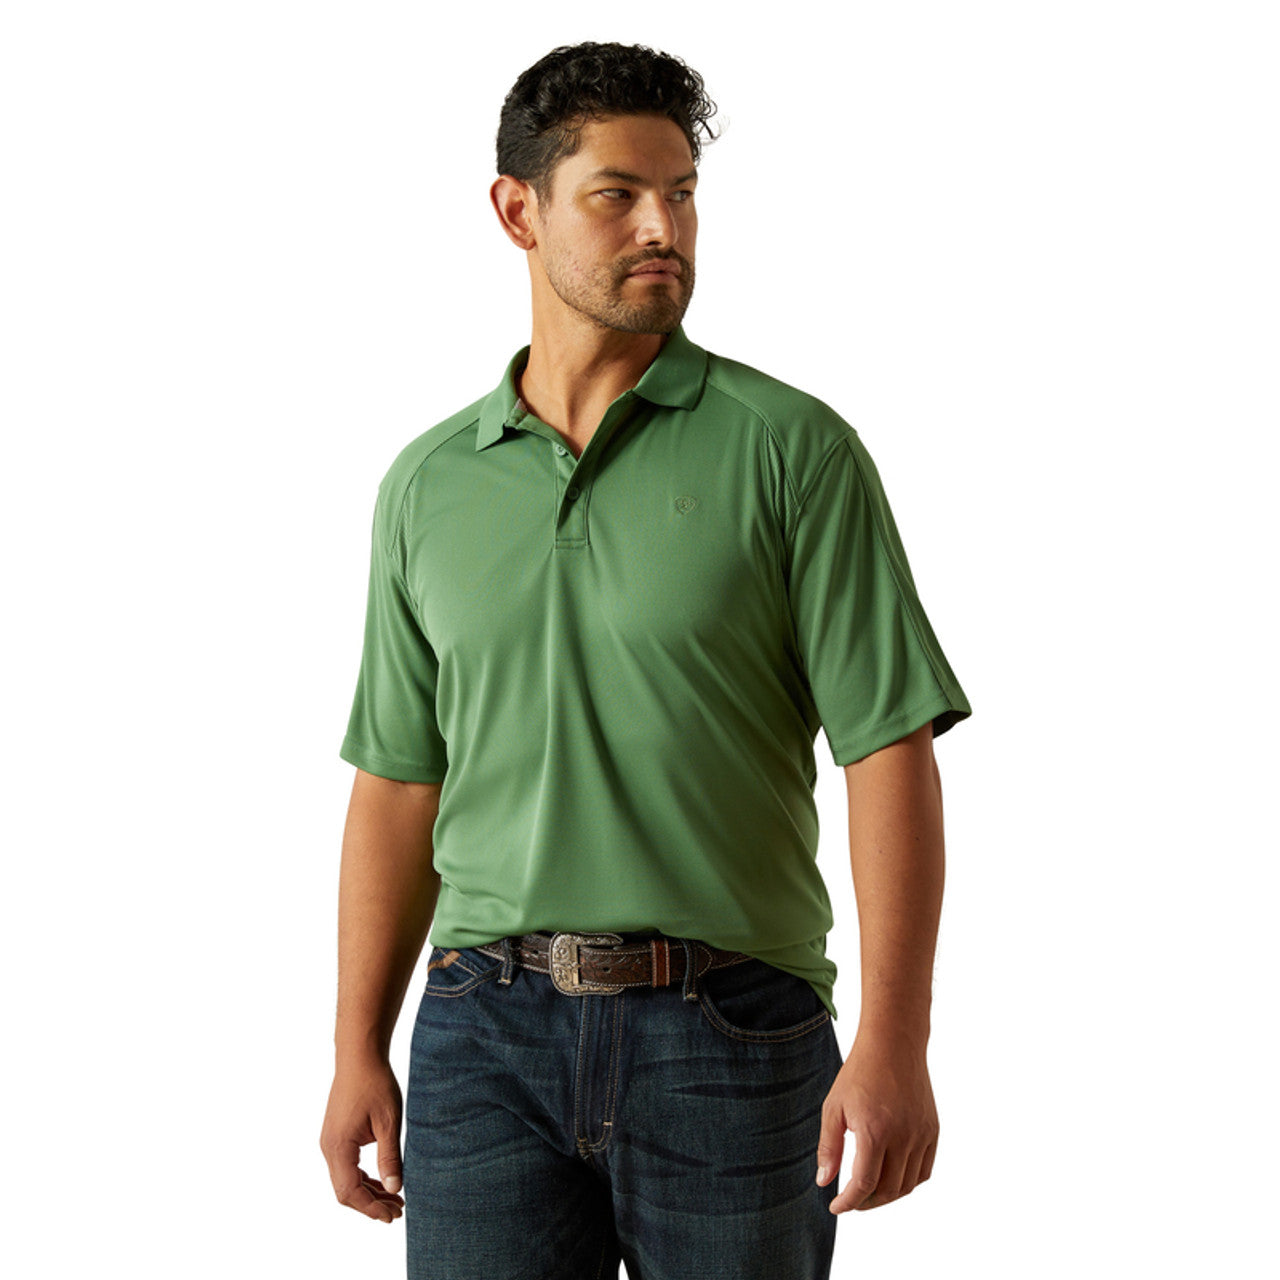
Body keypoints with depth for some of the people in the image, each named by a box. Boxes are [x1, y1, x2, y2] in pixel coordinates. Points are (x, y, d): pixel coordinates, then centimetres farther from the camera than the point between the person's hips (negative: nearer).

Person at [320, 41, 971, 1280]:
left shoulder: (792, 449, -2)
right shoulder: (429, 483, 9)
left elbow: (891, 751, -7)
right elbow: (399, 783, 13)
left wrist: (895, 1041, -15)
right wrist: (358, 1053, 9)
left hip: (731, 1034, -2)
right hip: (487, 1033, 2)